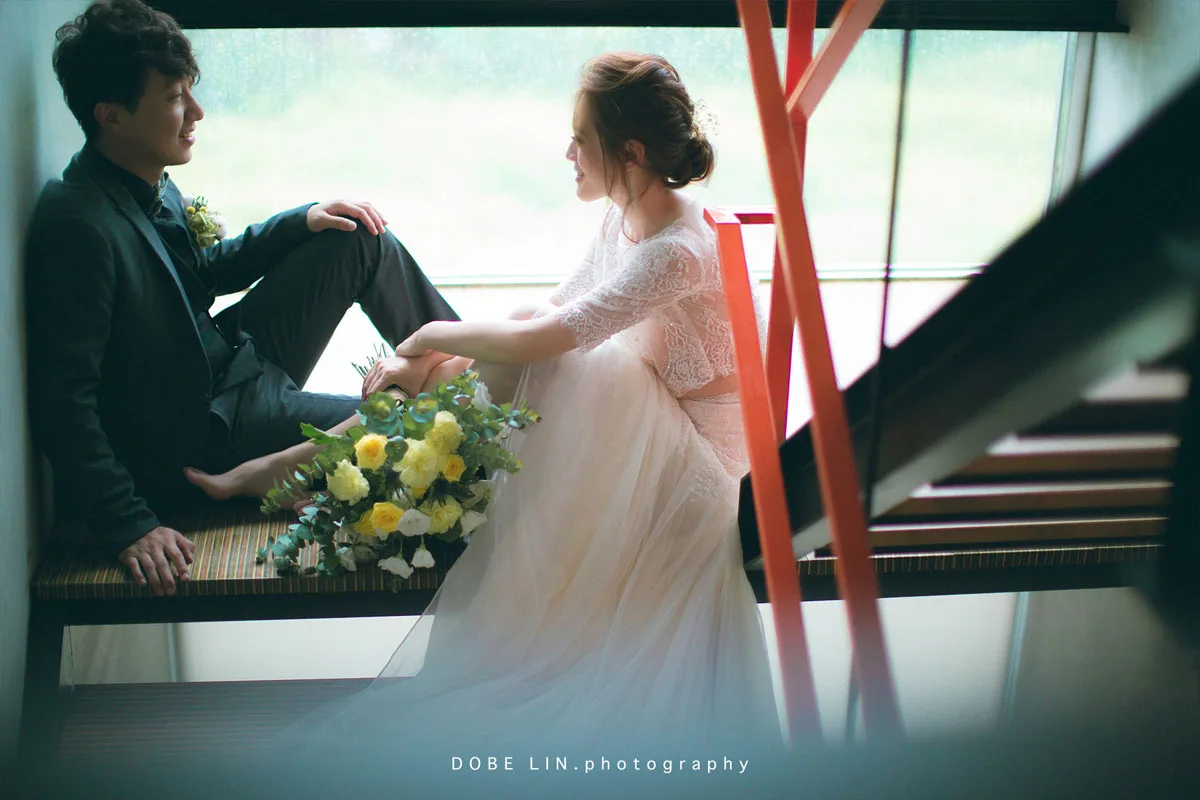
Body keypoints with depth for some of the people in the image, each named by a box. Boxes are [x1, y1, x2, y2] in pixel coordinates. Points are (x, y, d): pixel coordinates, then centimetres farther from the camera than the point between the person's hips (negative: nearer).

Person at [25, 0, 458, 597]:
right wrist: (128, 526, -27)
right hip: (204, 432, -9)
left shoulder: (148, 185, -2)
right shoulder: (78, 226, -28)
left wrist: (302, 221, 6)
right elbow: (62, 402, -27)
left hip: (231, 362, 9)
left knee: (361, 237, 6)